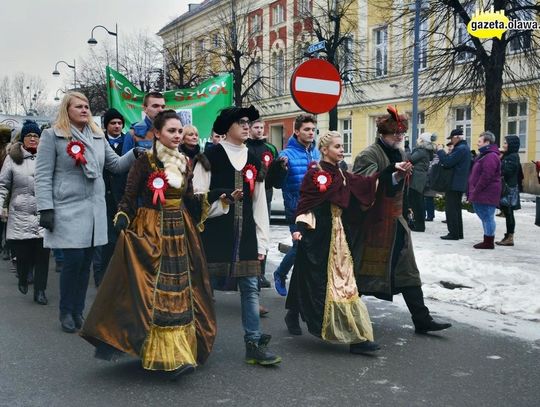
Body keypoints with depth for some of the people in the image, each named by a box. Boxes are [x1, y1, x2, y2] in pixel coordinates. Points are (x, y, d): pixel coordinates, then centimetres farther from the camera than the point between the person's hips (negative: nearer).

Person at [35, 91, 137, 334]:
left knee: (86, 262, 8)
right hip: (68, 210, -5)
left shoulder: (97, 136, 14)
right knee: (74, 260, -8)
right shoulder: (52, 136, -3)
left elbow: (116, 164, 15)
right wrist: (46, 209, -13)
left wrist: (135, 154, -3)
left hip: (95, 210, 5)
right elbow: (43, 176, -6)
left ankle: (78, 311, 20)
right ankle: (66, 312, 11)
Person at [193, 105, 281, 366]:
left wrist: (261, 241, 10)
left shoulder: (253, 161, 13)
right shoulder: (210, 157, -2)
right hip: (215, 231, -4)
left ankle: (254, 344, 8)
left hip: (245, 233, 5)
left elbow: (259, 203, 13)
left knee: (250, 287, 2)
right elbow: (198, 197, -4)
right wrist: (224, 200, -18)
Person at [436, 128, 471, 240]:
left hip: (454, 184, -11)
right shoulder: (464, 147, 16)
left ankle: (453, 233, -4)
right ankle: (458, 233, 21)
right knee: (456, 209, 16)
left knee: (451, 209, -6)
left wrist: (440, 151, -10)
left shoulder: (460, 149, -18)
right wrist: (446, 155, 3)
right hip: (460, 184, 11)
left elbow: (447, 162, -22)